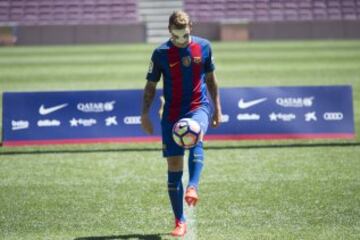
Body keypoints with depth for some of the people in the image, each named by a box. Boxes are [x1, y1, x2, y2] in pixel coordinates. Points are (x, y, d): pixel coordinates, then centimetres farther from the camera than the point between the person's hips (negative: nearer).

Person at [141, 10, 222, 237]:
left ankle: (193, 188, -47)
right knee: (174, 165, -3)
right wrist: (145, 113, -4)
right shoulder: (161, 53, -3)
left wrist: (217, 107, 12)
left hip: (199, 106, 0)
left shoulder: (204, 47, 2)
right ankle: (180, 222, 4)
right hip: (172, 112, 0)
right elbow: (151, 85, 5)